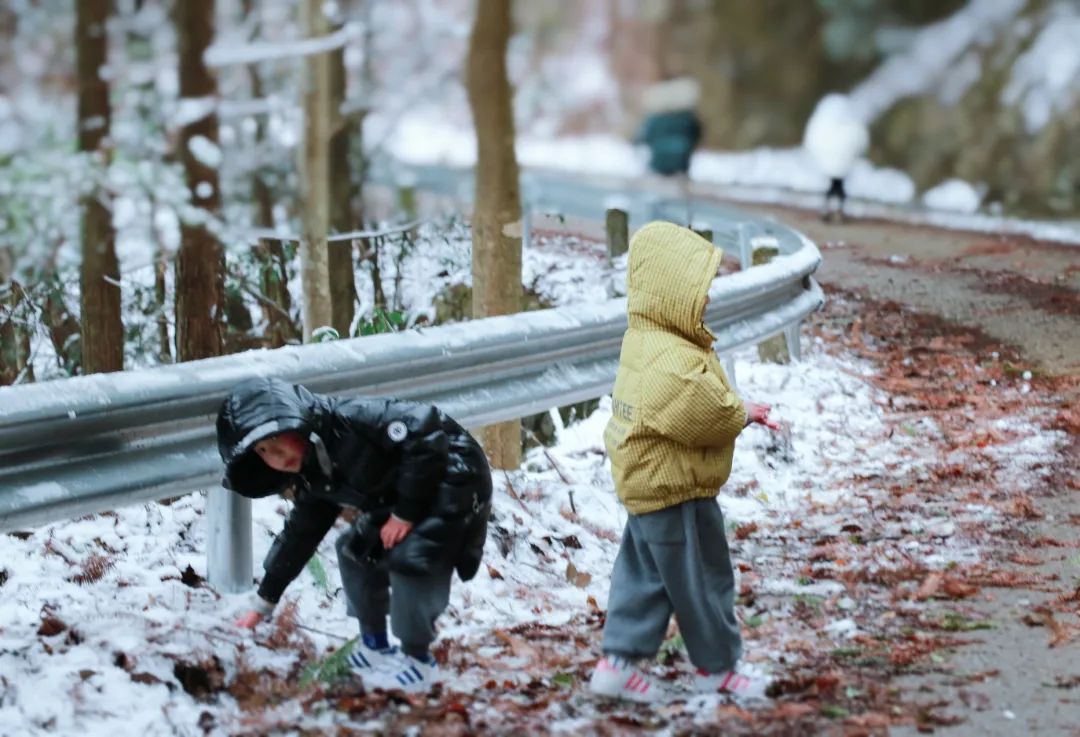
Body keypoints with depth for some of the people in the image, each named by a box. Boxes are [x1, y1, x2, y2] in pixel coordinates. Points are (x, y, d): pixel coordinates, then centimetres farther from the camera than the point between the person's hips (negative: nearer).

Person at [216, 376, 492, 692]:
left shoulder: (349, 420, -27)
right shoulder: (312, 477, 1)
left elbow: (424, 431, -32)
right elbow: (300, 535, 14)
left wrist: (405, 513, -26)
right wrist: (264, 602, 18)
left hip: (453, 481, -9)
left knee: (410, 558, -22)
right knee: (356, 549, 3)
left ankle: (418, 662, -6)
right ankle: (374, 644, 19)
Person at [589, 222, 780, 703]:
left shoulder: (644, 342, 5)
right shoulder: (674, 364, -30)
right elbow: (714, 417, -27)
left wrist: (741, 411, 1)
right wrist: (745, 415, -7)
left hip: (645, 486, 10)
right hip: (677, 491, -10)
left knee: (643, 574, 17)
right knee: (702, 579, 7)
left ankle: (619, 660, 21)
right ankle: (718, 666, 21)